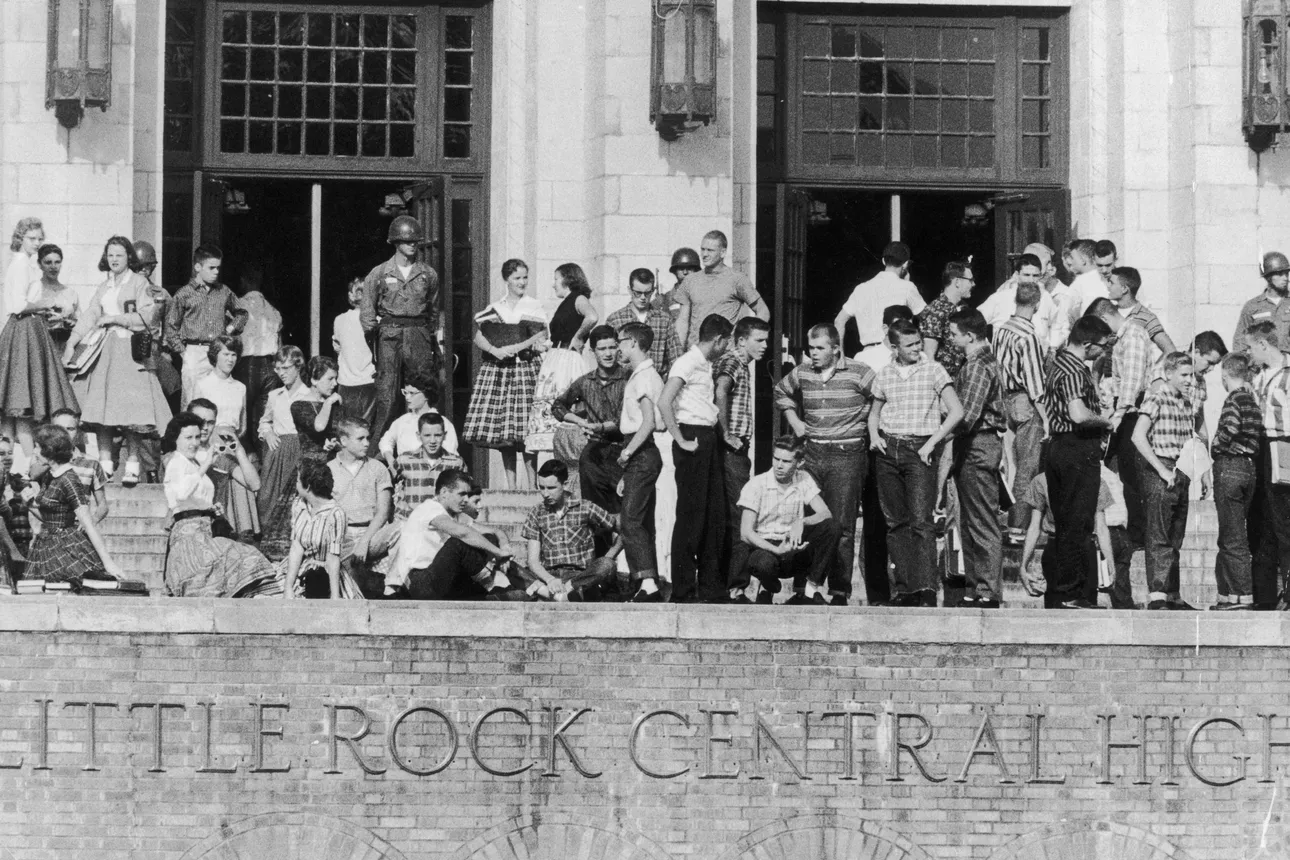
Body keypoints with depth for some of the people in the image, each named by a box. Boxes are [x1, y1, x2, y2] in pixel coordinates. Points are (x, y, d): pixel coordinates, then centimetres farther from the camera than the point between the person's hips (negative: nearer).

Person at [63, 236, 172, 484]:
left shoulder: (139, 283, 3)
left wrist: (114, 318, -6)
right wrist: (71, 343, 1)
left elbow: (145, 317, -6)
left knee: (130, 411, -12)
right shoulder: (104, 288, 19)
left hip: (129, 350, -5)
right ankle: (105, 462, 0)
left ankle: (132, 465, -9)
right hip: (104, 350, 5)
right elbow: (89, 317, 12)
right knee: (101, 408, -3)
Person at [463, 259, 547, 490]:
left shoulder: (533, 306, 7)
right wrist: (495, 350, -12)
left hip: (525, 368, -3)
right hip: (497, 369, 3)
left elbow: (541, 335, -2)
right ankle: (510, 482, 7)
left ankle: (530, 482, -5)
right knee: (502, 427, 0)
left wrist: (517, 347, -15)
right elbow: (479, 337, 6)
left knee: (525, 428, -9)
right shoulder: (494, 308, 13)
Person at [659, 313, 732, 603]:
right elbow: (664, 402, -23)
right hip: (693, 441, -9)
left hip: (708, 440, 9)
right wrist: (681, 441, -20)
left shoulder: (705, 365, 16)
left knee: (714, 514, 11)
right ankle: (683, 592, -3)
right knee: (691, 516, -7)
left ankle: (711, 588, 18)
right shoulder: (687, 363, -12)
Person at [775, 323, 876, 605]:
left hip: (846, 455, -4)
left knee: (841, 526, -4)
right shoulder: (801, 373, 8)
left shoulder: (858, 373, -7)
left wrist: (867, 423, -2)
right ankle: (803, 589, 6)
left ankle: (840, 591, 1)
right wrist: (794, 421, 17)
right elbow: (781, 393, 27)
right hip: (811, 453, 4)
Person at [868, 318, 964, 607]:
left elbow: (957, 411, -3)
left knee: (920, 521, -15)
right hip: (888, 450, 4)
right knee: (896, 522, 4)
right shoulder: (885, 375, 11)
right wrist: (874, 435, 6)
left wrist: (932, 443, -9)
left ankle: (926, 590, -21)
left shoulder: (933, 370, 1)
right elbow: (874, 412, 26)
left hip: (919, 450, -4)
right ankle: (903, 587, 9)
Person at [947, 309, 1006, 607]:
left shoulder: (978, 367, -16)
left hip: (978, 447, -10)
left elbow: (967, 415, -24)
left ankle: (988, 593, -5)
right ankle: (975, 588, 19)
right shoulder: (982, 361, 16)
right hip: (973, 448, 10)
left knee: (983, 524, -7)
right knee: (971, 523, 14)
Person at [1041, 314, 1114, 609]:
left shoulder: (1060, 361, 15)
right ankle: (1069, 593, -4)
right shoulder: (1073, 371, -18)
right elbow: (1079, 414, -31)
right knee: (1077, 526, -5)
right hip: (1078, 450, -10)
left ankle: (1055, 594, 16)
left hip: (1060, 448, 10)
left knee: (1063, 524, 13)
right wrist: (1105, 422, -13)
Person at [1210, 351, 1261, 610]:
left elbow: (1229, 431, -26)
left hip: (1229, 466, -8)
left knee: (1232, 538, -4)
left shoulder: (1234, 399, -12)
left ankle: (1243, 595, -6)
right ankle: (1228, 593, 18)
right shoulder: (1254, 399, 11)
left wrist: (1214, 447, -8)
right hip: (1249, 467, 8)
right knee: (1232, 537, 14)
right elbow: (1255, 436, 9)